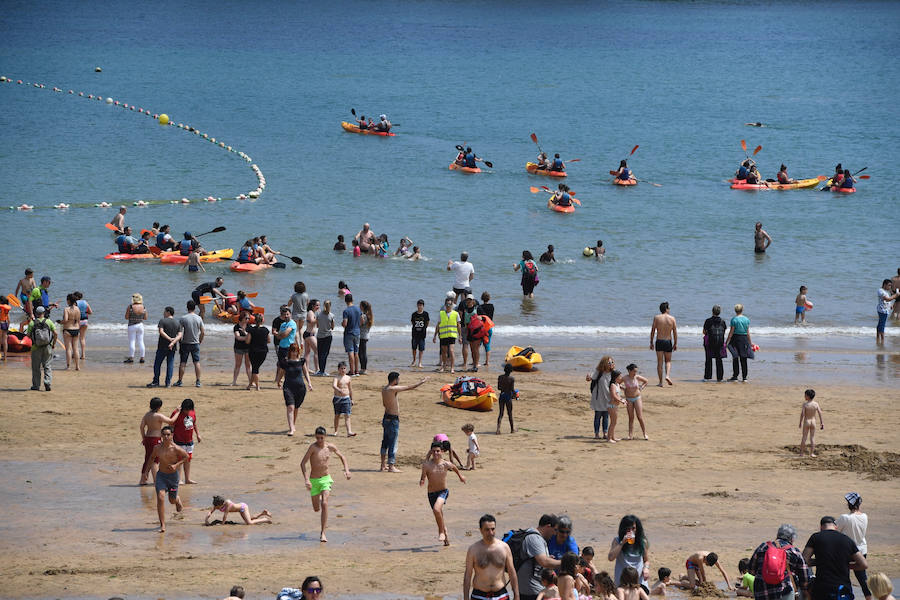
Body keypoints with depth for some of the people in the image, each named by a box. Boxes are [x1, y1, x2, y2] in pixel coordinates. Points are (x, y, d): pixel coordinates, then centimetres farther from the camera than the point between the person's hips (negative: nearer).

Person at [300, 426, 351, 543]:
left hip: (325, 479, 1)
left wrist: (346, 469, 2)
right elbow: (302, 463, -21)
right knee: (316, 509, 10)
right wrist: (306, 479, -32)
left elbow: (341, 457, 16)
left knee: (324, 504, -19)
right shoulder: (313, 447, -16)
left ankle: (323, 533, -15)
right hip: (314, 480, -1)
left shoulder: (330, 447, -4)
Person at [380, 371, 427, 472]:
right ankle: (391, 467, 1)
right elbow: (409, 387, -14)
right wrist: (422, 382, -3)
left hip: (386, 417, 9)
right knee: (393, 443, -3)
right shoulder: (393, 389, -20)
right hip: (393, 419, -9)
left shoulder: (384, 389, 6)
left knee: (385, 442, 16)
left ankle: (383, 465, 23)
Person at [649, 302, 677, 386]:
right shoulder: (672, 318, 0)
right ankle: (668, 375, -10)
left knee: (659, 362, 4)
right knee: (668, 361, 15)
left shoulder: (656, 318, -1)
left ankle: (660, 382, 2)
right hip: (668, 341, 0)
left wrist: (651, 342, 5)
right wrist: (675, 344, 9)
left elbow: (652, 331, -1)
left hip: (659, 341, 0)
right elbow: (675, 332, 1)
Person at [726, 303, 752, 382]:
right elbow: (748, 333, 5)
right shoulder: (746, 319, 2)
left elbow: (731, 332, -10)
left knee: (735, 358, 4)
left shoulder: (734, 319, -9)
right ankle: (744, 377, 8)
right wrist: (750, 342, 15)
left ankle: (735, 376, 3)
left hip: (736, 339, -3)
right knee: (743, 359, 8)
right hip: (744, 339, 3)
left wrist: (727, 342, -5)